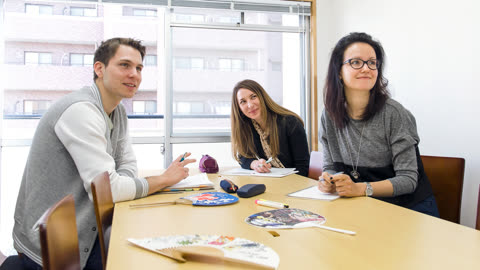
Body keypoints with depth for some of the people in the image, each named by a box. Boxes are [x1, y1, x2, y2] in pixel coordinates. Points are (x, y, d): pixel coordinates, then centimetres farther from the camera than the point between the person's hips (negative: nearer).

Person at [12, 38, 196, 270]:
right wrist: (164, 179, -14)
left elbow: (128, 165, 8)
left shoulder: (118, 112, 5)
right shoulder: (81, 110, -23)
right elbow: (107, 189, -27)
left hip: (82, 230, 8)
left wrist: (120, 187, -14)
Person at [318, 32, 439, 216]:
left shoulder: (394, 113, -14)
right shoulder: (330, 115, -1)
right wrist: (328, 181, -17)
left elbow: (408, 180, -15)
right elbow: (330, 166, 7)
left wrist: (360, 188, -29)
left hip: (410, 207, -3)